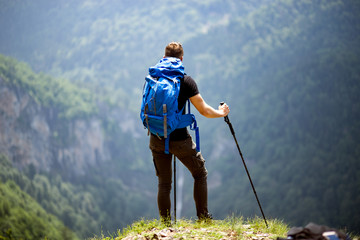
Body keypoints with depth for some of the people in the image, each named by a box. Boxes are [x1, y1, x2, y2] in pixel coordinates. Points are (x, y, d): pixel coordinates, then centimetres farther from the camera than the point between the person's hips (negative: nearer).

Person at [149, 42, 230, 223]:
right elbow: (204, 111, -7)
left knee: (163, 183, 13)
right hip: (180, 140, -4)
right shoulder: (186, 81, -10)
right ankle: (203, 218, 17)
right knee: (200, 174, 17)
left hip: (157, 140, 4)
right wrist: (222, 113, 12)